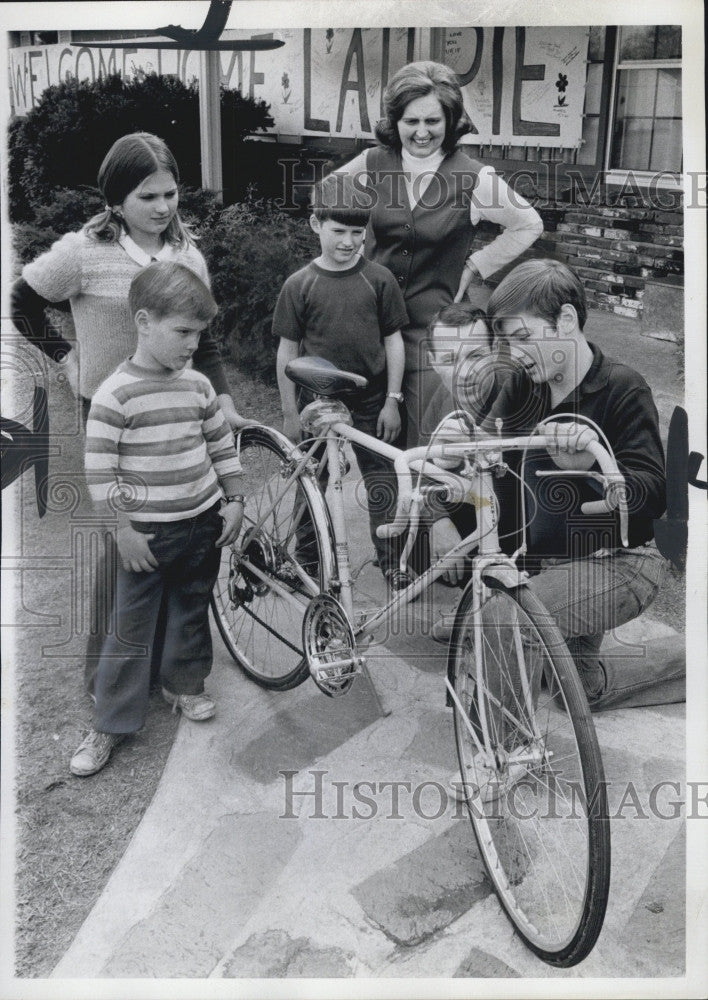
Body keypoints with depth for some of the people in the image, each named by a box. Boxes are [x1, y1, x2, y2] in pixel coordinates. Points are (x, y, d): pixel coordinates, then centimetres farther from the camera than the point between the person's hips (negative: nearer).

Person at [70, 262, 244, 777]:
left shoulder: (198, 385, 1)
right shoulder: (116, 394, -15)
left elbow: (223, 445, 11)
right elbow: (98, 470, -14)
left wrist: (234, 501, 7)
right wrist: (123, 530, -14)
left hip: (204, 523, 5)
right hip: (146, 533, -5)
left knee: (191, 609, 19)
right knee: (131, 628, 3)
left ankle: (185, 683, 41)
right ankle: (110, 724, 15)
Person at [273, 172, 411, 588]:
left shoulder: (379, 279, -2)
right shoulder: (300, 284, -4)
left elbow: (393, 340, 3)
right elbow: (287, 351, -1)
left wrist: (392, 400, -1)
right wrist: (290, 412, -2)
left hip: (370, 402, 0)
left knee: (382, 482, 5)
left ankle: (390, 559, 21)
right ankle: (306, 558, 28)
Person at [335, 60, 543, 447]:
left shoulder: (473, 177, -8)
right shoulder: (375, 162, -1)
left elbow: (529, 225, 4)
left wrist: (477, 264, 1)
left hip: (432, 324, -2)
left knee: (423, 440, -1)